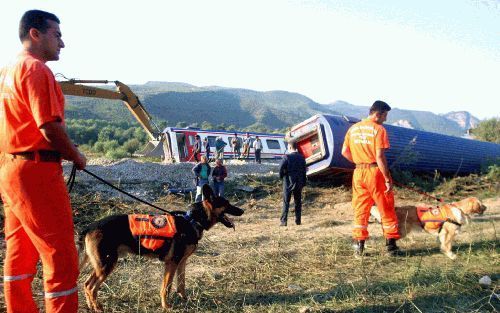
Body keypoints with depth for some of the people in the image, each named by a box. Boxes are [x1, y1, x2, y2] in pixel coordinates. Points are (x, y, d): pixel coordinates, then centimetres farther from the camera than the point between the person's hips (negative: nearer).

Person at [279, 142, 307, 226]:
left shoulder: (287, 157, -13)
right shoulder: (302, 158, 3)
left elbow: (281, 168, -17)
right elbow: (304, 171, 7)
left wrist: (281, 176, 3)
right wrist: (303, 183, 14)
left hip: (288, 182, -4)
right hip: (299, 183, 4)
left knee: (286, 203, 2)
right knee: (298, 202, 13)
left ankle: (284, 221, -1)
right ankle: (298, 220, 16)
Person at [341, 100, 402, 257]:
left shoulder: (353, 128, 8)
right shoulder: (379, 129, -10)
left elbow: (345, 152, 8)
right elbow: (380, 157, -16)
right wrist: (388, 179, -12)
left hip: (358, 173, 5)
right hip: (375, 171, -5)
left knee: (360, 209, 12)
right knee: (386, 209, 8)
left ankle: (359, 245, 14)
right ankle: (391, 245, 15)